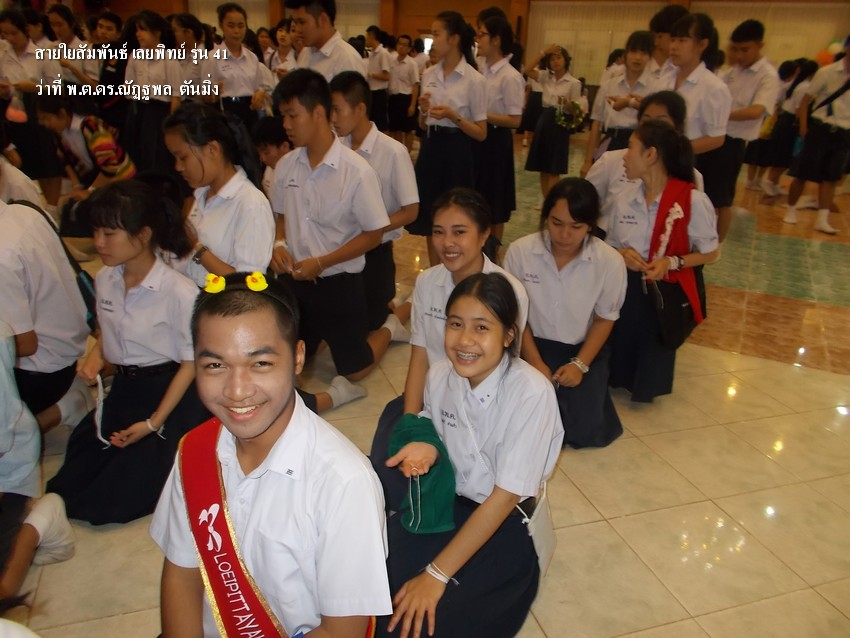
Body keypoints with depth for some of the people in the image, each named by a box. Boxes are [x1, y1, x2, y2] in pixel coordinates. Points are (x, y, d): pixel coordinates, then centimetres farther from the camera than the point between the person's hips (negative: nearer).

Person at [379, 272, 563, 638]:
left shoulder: (531, 394, -25)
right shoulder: (439, 377, -9)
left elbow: (505, 497, -21)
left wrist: (437, 574, -20)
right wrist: (427, 450, -17)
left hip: (504, 521, -4)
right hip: (447, 501, 5)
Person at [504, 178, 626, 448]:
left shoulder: (610, 261, -17)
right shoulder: (520, 251, -17)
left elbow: (605, 318, -3)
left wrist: (580, 364, -12)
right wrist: (535, 362, -10)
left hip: (585, 349, 1)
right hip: (534, 345, 0)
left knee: (585, 429, -11)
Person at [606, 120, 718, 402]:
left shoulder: (693, 201, -16)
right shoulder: (624, 199, -2)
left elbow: (710, 253, -7)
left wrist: (671, 262, -22)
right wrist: (622, 254, -13)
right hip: (625, 288, 3)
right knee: (618, 358, 14)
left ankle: (646, 386, 43)